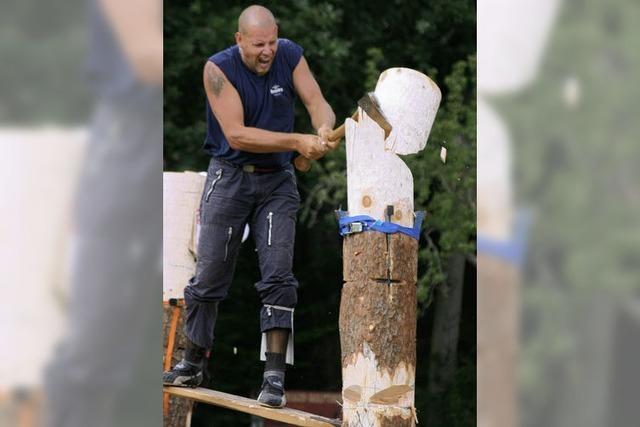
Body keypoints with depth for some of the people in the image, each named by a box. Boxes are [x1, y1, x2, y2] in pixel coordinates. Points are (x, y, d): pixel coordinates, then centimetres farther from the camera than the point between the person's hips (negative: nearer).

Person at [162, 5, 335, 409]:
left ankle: (275, 376, -7)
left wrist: (324, 129, -35)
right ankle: (193, 363, 21)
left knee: (278, 275, -8)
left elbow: (318, 103, -11)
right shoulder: (219, 69, -16)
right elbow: (237, 135, -23)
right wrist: (297, 141, -30)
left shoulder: (290, 56, -6)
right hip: (230, 177, -1)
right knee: (209, 274, 5)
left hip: (277, 182, 2)